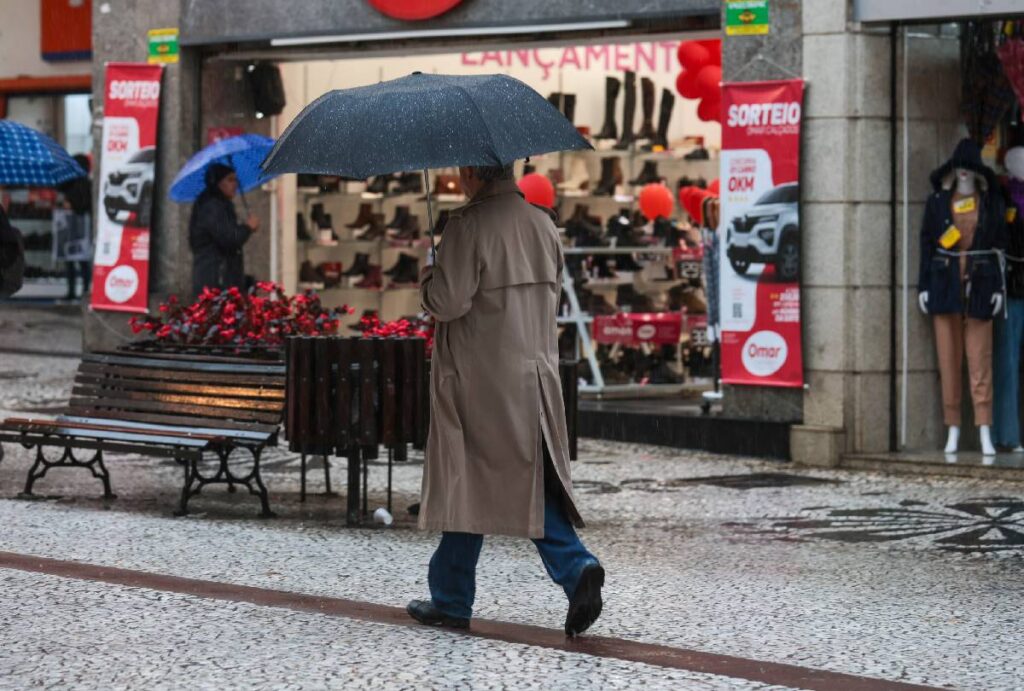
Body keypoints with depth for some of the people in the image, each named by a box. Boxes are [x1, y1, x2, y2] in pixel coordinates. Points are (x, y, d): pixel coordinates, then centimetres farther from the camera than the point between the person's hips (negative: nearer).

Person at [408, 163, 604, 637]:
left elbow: (449, 301, -17)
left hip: (479, 379, -6)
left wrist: (426, 278, 3)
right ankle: (576, 567, -10)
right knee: (531, 484, 11)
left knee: (469, 485, 4)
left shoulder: (469, 224, -14)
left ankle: (451, 601, 13)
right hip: (535, 372, 6)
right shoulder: (542, 224, 8)